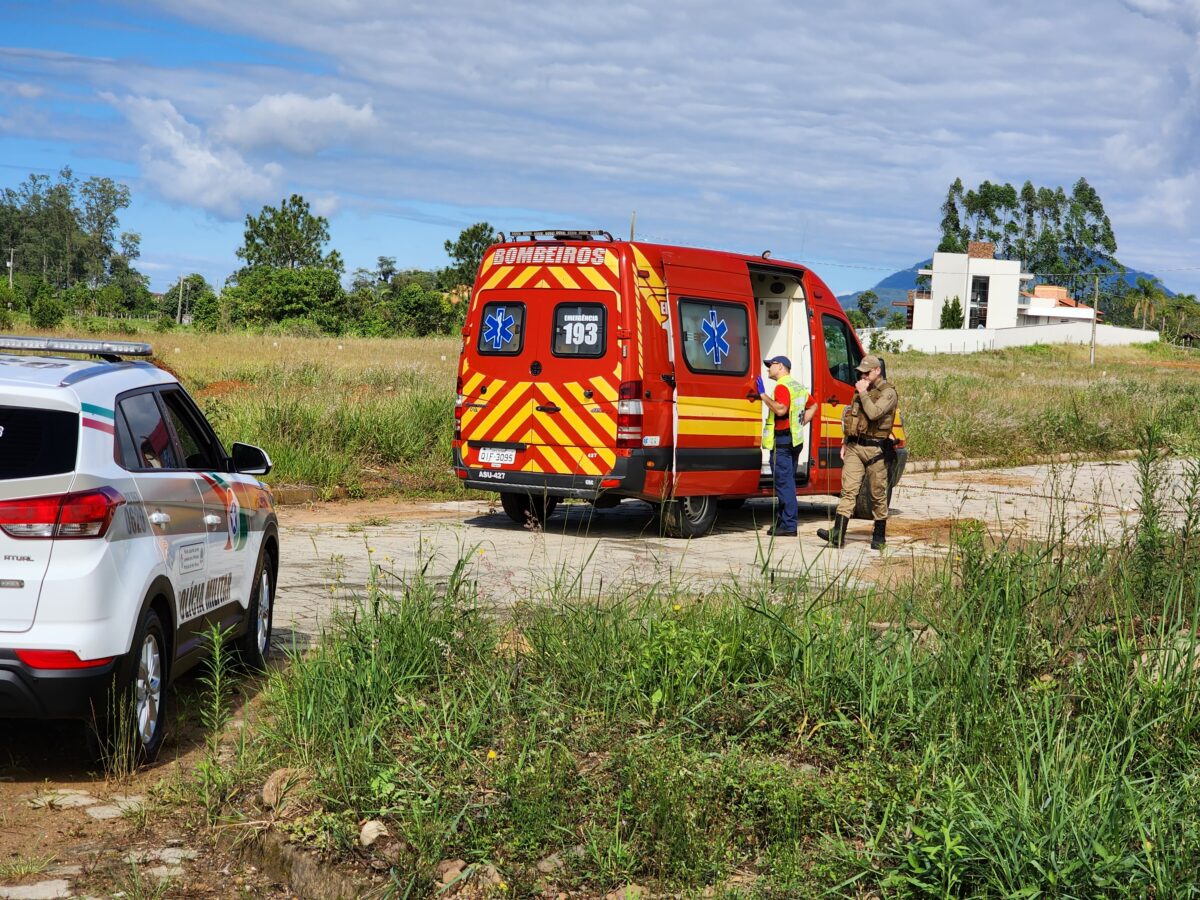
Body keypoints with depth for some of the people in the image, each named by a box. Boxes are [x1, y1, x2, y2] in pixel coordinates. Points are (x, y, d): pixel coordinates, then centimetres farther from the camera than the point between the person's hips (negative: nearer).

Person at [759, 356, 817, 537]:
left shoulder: (782, 387, -14)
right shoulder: (798, 386, 18)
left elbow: (781, 409, -29)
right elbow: (813, 406, 29)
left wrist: (763, 395, -20)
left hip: (782, 440, -10)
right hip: (795, 439, 10)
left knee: (784, 483, -9)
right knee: (787, 482, 14)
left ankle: (788, 526, -11)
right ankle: (783, 521, 20)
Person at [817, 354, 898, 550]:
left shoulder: (888, 392, -6)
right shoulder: (860, 390, 17)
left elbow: (874, 413, -23)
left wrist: (863, 393, -13)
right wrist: (845, 443, 18)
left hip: (874, 449, -6)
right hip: (854, 447, 6)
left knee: (878, 494, 3)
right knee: (848, 490, -4)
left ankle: (879, 537, 13)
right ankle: (838, 535, -13)